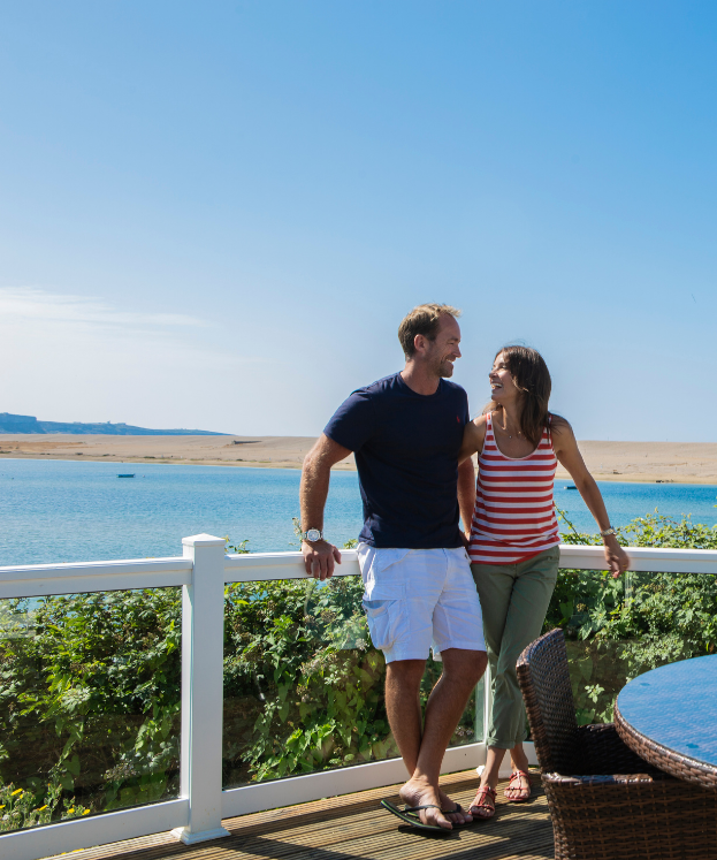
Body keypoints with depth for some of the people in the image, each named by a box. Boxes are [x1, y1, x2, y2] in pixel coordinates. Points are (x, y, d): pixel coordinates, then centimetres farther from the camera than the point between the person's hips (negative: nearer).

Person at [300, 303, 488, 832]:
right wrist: (314, 537, -7)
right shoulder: (372, 404, -8)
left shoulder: (455, 399, 12)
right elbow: (317, 464, -4)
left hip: (449, 553, 7)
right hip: (394, 553, -7)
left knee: (470, 661, 1)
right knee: (407, 667, -5)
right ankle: (422, 784, 12)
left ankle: (422, 783, 7)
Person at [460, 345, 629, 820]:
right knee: (502, 666, 5)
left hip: (539, 558, -1)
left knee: (514, 665, -10)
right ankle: (521, 766, 21)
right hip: (489, 560, 1)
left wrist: (610, 539, 11)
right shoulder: (481, 429, -8)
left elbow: (585, 481, 8)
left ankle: (489, 778, -3)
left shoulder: (555, 430, -7)